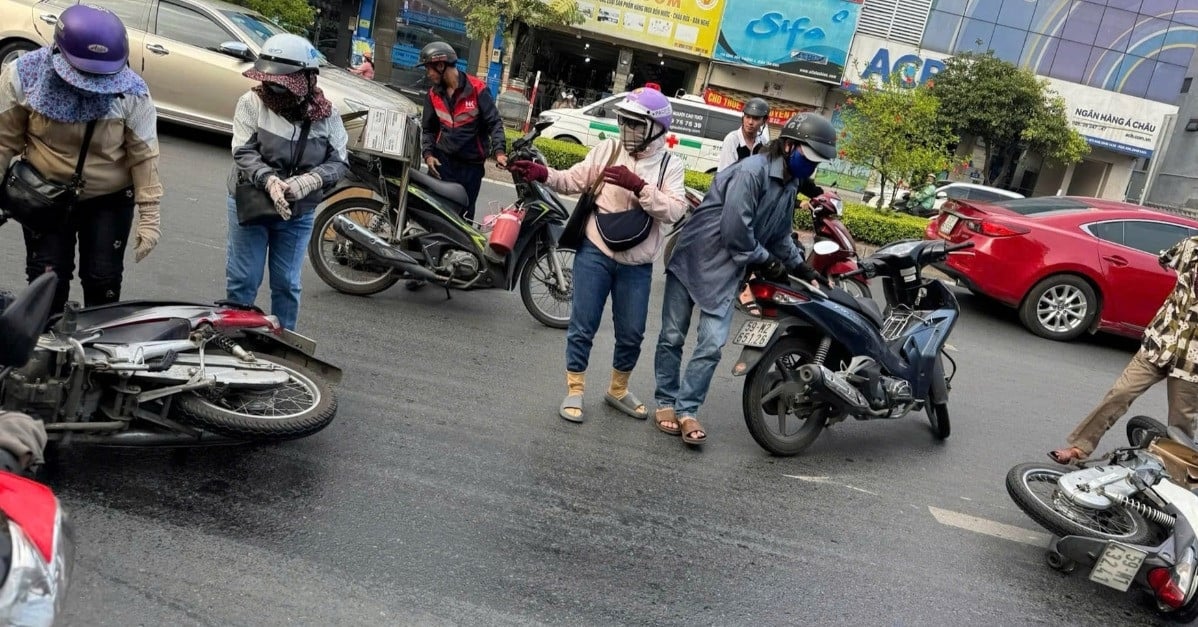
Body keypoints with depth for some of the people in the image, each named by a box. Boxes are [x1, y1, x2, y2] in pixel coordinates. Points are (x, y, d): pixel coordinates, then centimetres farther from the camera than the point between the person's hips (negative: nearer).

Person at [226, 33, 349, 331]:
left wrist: (308, 181, -26)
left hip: (298, 212, 1)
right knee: (242, 280, 8)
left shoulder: (326, 114, -8)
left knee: (286, 284, 12)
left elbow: (340, 162, -8)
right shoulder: (252, 102, -12)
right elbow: (243, 152, -16)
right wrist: (269, 180, -35)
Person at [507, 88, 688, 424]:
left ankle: (618, 389, 34)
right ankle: (574, 391, 19)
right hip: (595, 252, -1)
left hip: (637, 264, 1)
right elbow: (575, 180, 0)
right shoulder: (610, 149, 0)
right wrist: (543, 174, -17)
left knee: (631, 333, 12)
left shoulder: (671, 166, -2)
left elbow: (674, 211, -16)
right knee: (583, 326, 3)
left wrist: (638, 186, -26)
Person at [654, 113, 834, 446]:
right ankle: (666, 402, 20)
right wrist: (765, 259, -9)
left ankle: (687, 410, 3)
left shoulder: (790, 185, 8)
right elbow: (735, 231, -23)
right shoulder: (751, 172, -21)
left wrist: (800, 267, 16)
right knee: (672, 337, 5)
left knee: (712, 344, -6)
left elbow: (779, 234, 22)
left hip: (726, 271, 6)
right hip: (693, 259, -6)